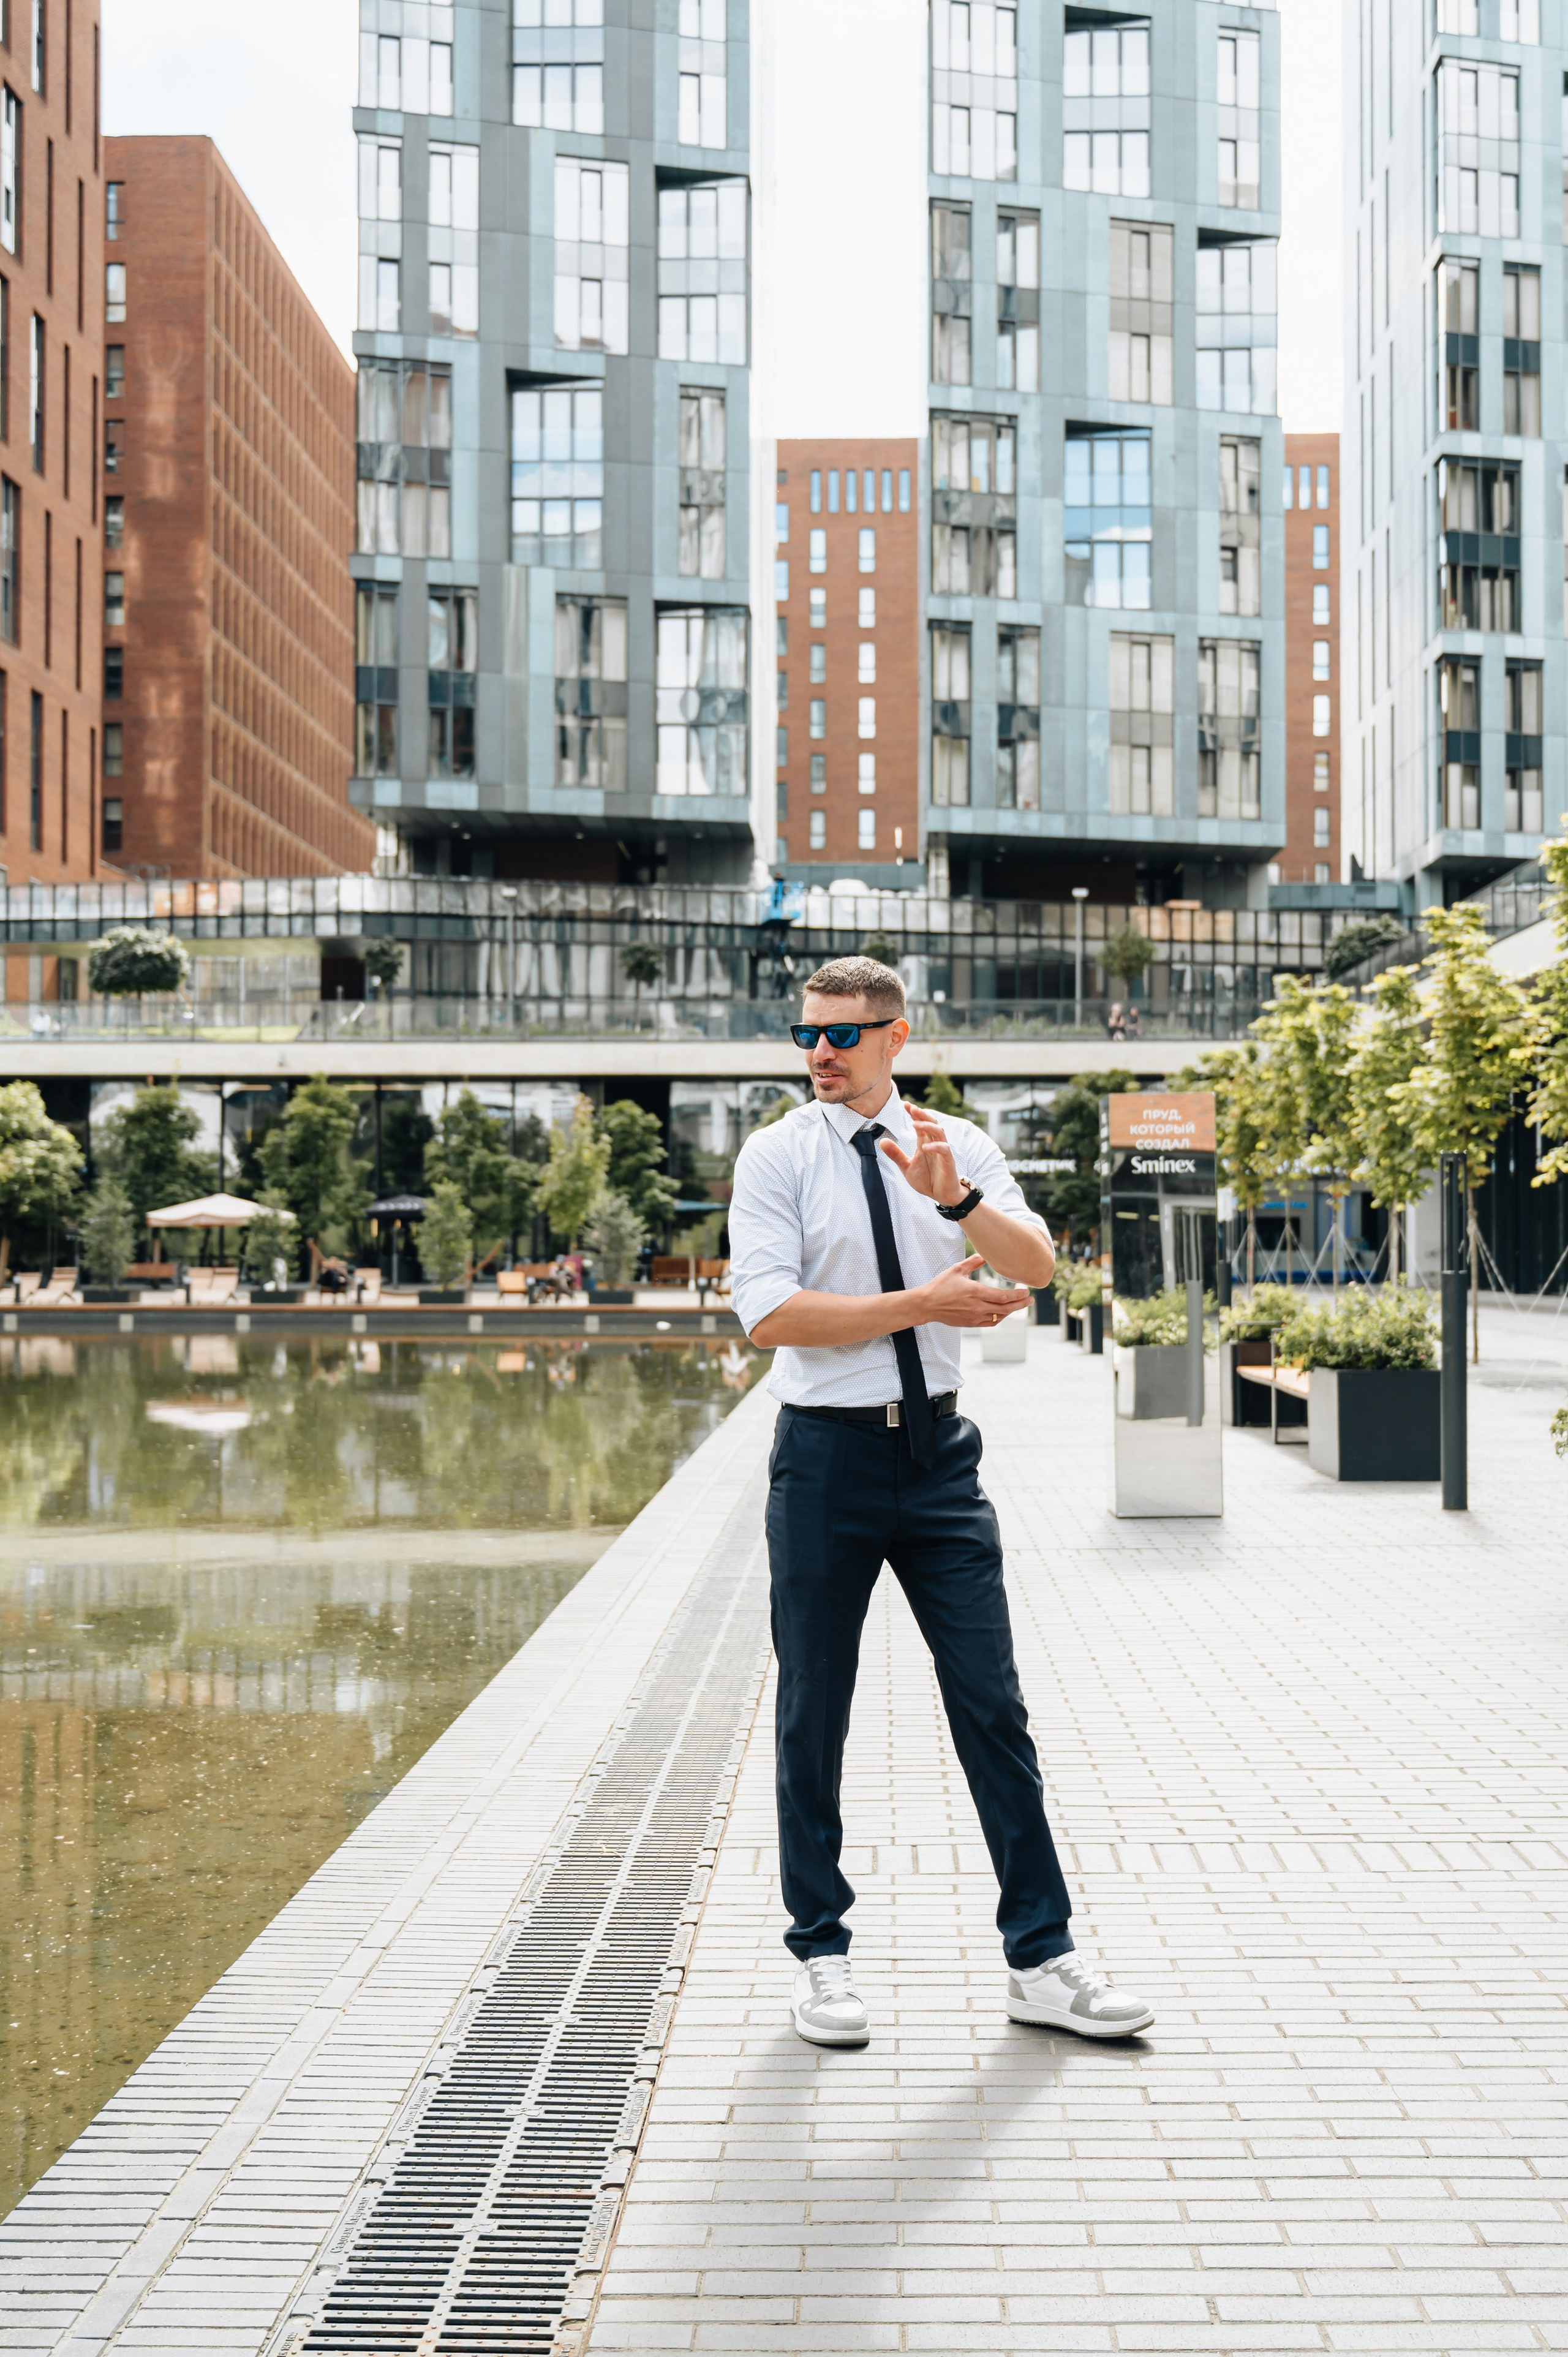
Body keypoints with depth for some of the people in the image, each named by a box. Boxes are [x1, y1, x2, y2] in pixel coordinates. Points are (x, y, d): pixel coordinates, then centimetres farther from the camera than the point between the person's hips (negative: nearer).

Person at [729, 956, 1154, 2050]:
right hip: (826, 1455, -2)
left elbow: (1038, 1266, -9)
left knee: (993, 1705, 4)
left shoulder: (959, 1145, 4)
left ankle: (1041, 1959, 12)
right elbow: (770, 1311, -15)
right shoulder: (776, 1156, -4)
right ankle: (822, 1955, 21)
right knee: (814, 1716, 7)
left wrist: (954, 1195, -27)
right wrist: (922, 1304, -16)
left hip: (938, 1451, 2)